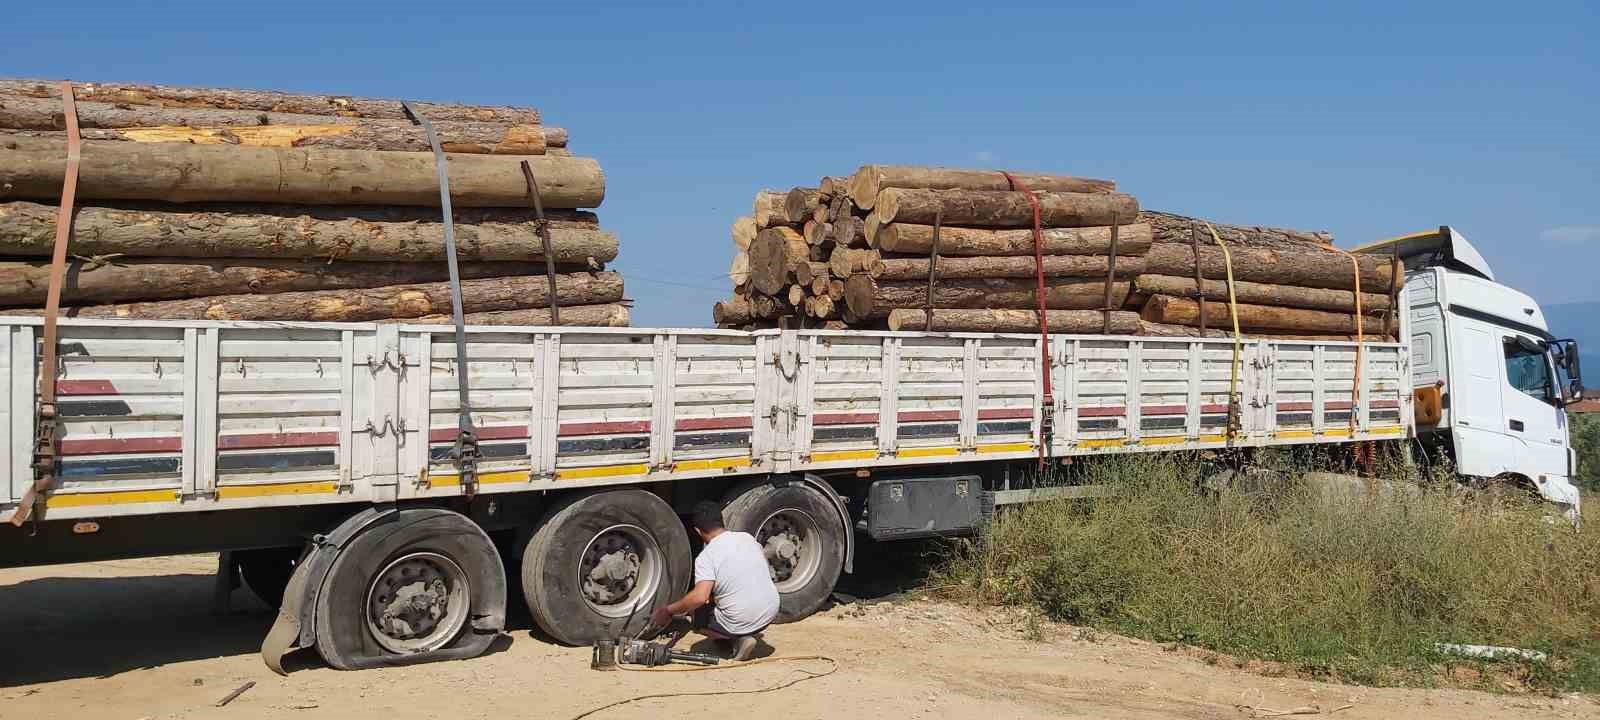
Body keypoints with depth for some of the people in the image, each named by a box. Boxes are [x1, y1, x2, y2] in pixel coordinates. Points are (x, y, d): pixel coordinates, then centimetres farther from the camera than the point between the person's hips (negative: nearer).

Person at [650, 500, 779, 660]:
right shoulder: (747, 537, 5)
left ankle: (739, 639, 1)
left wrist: (668, 611, -13)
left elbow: (700, 597, -25)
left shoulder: (706, 557, -13)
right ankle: (749, 634, 16)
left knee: (698, 615, 21)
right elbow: (763, 560, 24)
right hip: (771, 612, 6)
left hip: (740, 622, -6)